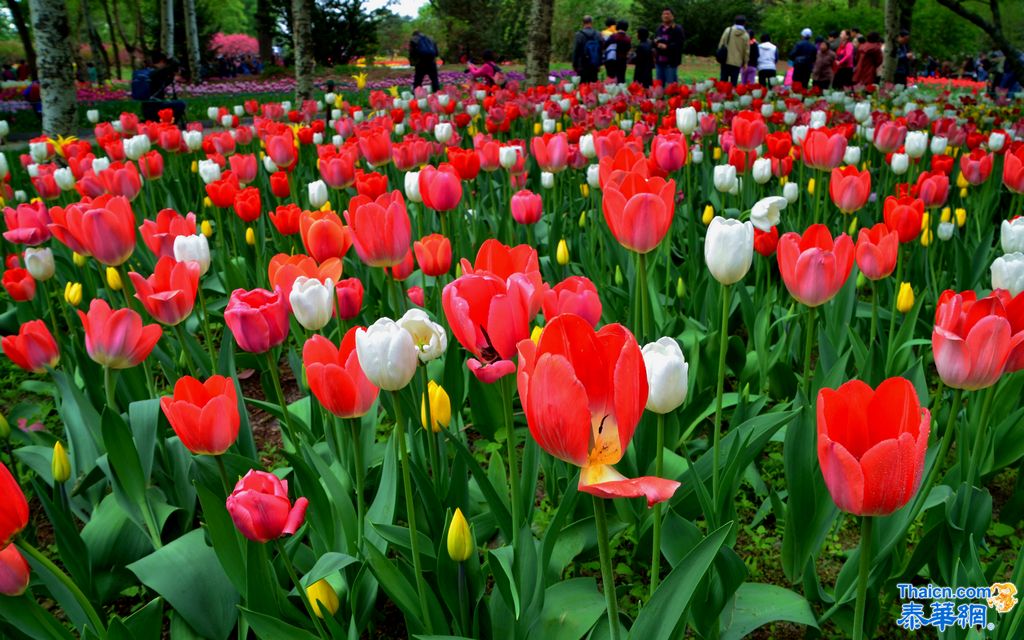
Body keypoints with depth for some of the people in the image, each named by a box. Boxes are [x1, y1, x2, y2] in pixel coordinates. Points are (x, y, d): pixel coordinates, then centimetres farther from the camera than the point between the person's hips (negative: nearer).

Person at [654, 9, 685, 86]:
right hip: (659, 60, 6)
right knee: (659, 85, 11)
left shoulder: (677, 29, -3)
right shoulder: (659, 28, 16)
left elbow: (678, 44, -14)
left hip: (671, 62, -6)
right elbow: (654, 43, 16)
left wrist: (667, 46, -24)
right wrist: (656, 42, -7)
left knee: (671, 85, -6)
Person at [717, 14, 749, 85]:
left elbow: (721, 43, 0)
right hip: (737, 62, -1)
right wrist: (745, 62, 12)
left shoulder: (728, 30, 0)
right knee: (733, 82, 1)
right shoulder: (746, 35, 0)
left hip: (726, 61, 1)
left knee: (723, 80, 6)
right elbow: (746, 51, 3)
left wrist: (720, 55, 8)